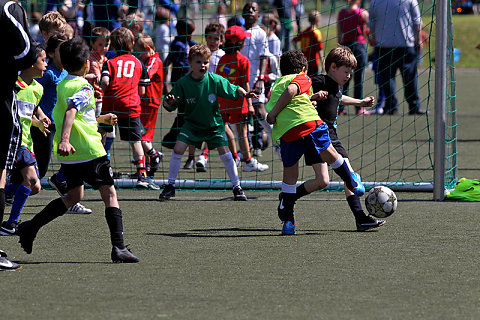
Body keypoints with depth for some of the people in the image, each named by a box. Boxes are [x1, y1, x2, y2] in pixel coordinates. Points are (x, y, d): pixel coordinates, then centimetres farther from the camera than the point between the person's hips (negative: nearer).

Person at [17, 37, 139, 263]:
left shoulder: (62, 85, 15)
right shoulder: (83, 87, -11)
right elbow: (70, 111, -29)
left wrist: (101, 119, 41)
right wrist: (64, 140, -40)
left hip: (68, 154, 8)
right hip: (89, 151, -8)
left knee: (74, 195, 21)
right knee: (110, 194, -2)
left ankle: (32, 226, 12)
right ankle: (119, 248, -9)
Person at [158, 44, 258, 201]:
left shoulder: (215, 80, -15)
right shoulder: (183, 83, -14)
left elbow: (233, 90, -6)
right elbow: (169, 106, -11)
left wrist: (244, 93, -26)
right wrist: (168, 102, -34)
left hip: (214, 123, 0)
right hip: (192, 123, 0)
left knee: (224, 152, -10)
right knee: (178, 149, -13)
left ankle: (237, 187, 7)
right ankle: (170, 187, 2)